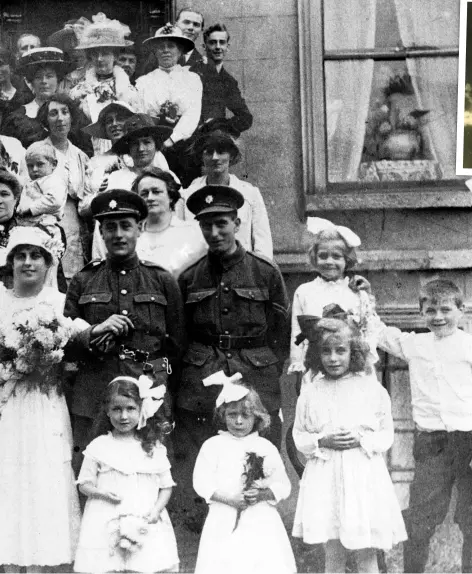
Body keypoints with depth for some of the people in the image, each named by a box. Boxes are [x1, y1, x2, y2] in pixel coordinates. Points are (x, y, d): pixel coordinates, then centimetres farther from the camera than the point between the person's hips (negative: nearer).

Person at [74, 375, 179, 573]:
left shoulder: (154, 448, 6)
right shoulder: (98, 447, 3)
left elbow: (166, 486, 10)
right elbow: (84, 484, 7)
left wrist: (156, 509, -6)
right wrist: (101, 493, -12)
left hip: (146, 525, 1)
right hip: (106, 525, -1)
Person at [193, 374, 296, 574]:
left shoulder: (266, 448, 9)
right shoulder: (213, 445, 4)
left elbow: (283, 485, 8)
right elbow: (202, 482, -3)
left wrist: (264, 494, -13)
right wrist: (229, 499, -16)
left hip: (261, 522, 2)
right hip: (226, 523, -1)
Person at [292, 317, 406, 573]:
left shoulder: (372, 389, -1)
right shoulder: (310, 392, 2)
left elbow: (386, 435, 3)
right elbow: (299, 435, 7)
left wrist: (361, 440, -15)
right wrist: (322, 442, -11)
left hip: (364, 477, -1)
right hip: (325, 478, 1)